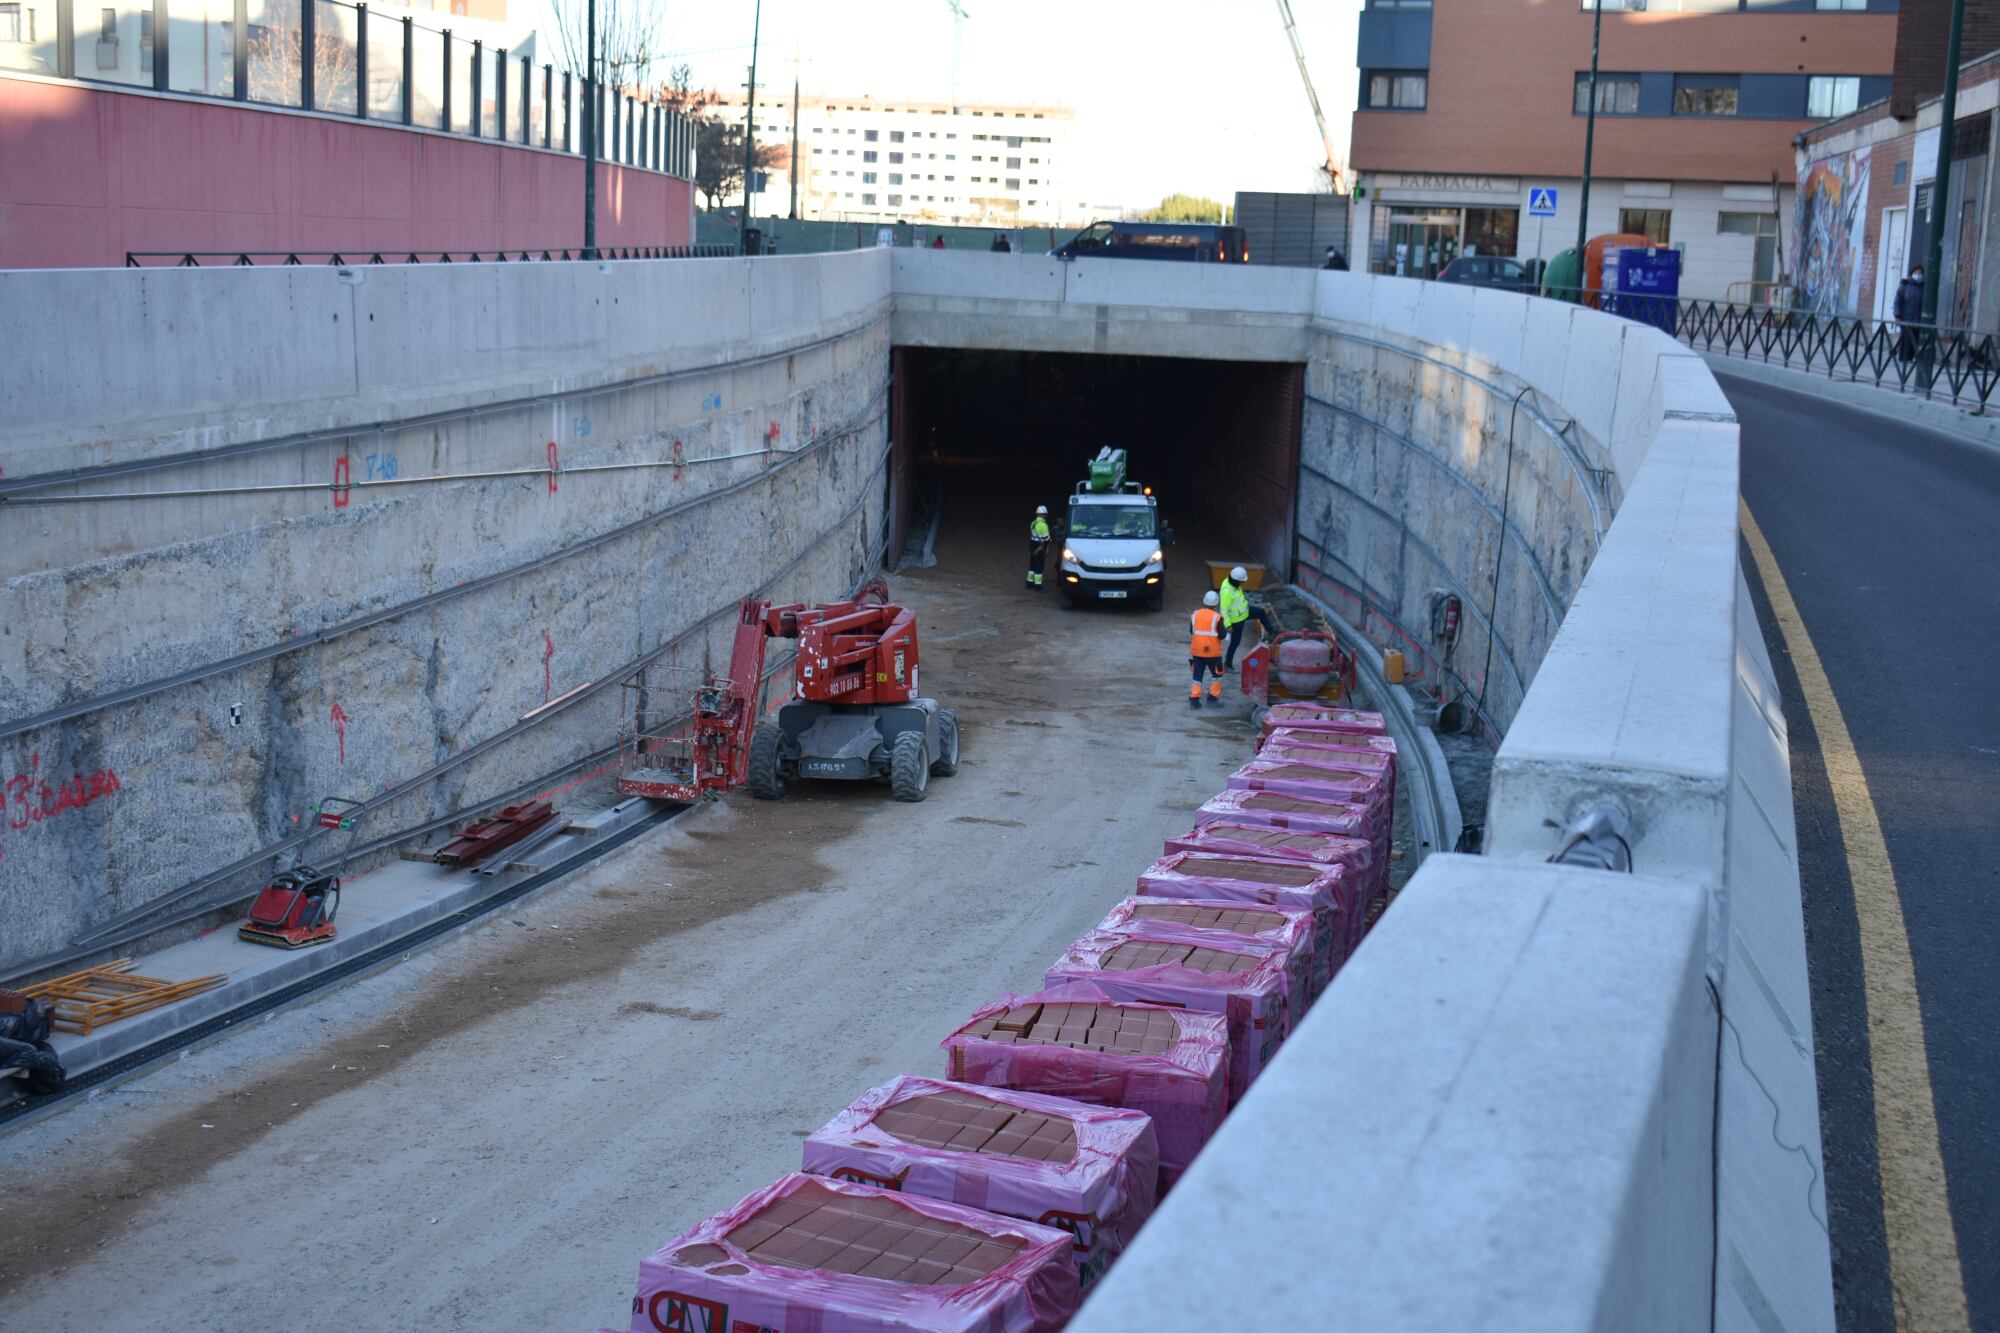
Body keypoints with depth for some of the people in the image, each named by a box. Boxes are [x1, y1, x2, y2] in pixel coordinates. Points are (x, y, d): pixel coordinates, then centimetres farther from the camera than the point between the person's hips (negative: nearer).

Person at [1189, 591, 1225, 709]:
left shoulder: (1195, 615, 1)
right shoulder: (1217, 617, -13)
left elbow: (1191, 631, 10)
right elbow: (1222, 635, -11)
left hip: (1196, 651, 4)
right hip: (1213, 652, -4)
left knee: (1197, 675, 10)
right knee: (1217, 675, 12)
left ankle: (1194, 699, 2)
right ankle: (1213, 698, 9)